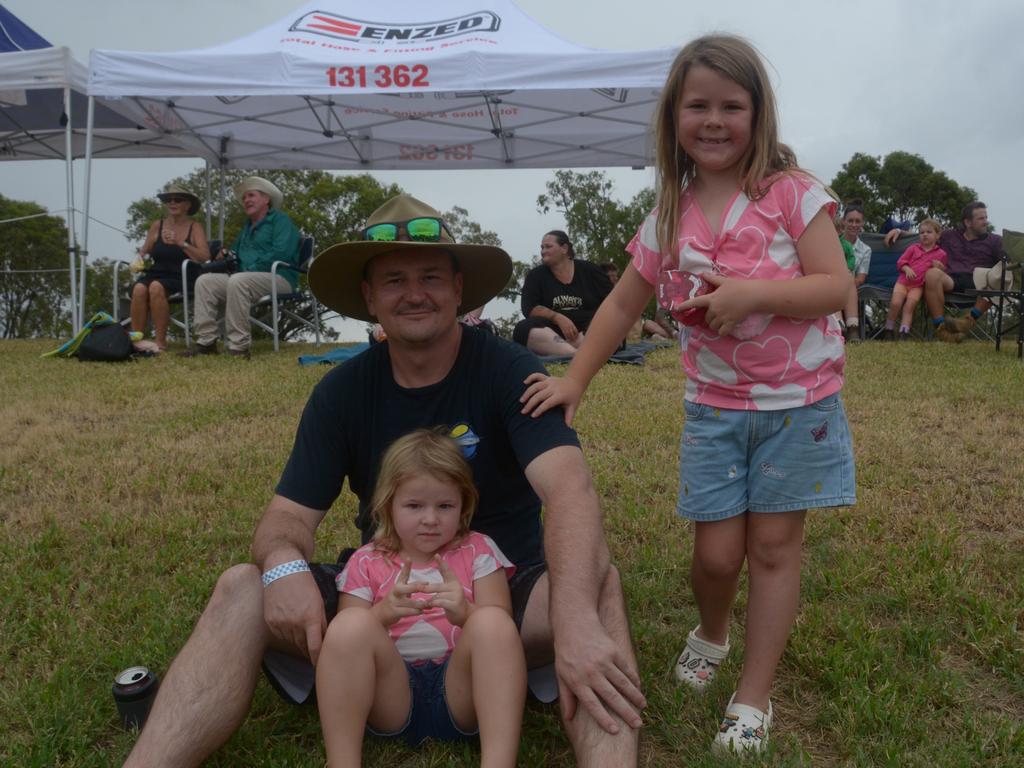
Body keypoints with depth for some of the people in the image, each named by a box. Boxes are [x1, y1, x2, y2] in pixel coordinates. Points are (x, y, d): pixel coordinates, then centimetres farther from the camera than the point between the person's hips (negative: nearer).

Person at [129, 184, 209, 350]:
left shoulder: (195, 229, 7)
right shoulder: (157, 226, 16)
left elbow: (205, 257, -8)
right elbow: (143, 252, 21)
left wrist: (182, 243, -15)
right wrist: (139, 260, -1)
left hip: (179, 279, -3)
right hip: (155, 274, 3)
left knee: (156, 287, -34)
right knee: (139, 288, -30)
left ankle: (161, 341, -28)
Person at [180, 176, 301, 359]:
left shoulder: (280, 220, 2)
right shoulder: (247, 228, 29)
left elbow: (281, 252, -14)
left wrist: (252, 270, -17)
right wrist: (224, 256, 9)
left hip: (279, 279, -8)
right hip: (247, 277, 8)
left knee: (238, 281, -35)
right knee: (204, 281, -6)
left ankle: (239, 347, -35)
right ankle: (206, 342, -15)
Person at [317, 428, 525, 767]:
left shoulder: (477, 550, 10)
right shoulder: (367, 562, 10)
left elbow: (502, 630, -1)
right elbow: (343, 642, 1)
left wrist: (465, 613, -24)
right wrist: (383, 614, -20)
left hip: (460, 690, 0)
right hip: (391, 693, 1)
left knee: (491, 621, -29)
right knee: (352, 623, -27)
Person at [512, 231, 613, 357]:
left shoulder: (590, 270, 10)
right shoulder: (536, 275, 11)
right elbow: (529, 308, -2)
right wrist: (558, 318, -19)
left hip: (589, 329, 0)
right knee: (524, 328, -32)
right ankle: (578, 355, -54)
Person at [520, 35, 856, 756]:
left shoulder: (791, 191, -8)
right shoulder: (669, 218, 2)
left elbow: (836, 286, -13)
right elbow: (624, 302, 9)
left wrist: (749, 293, -26)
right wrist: (574, 379, 6)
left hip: (799, 403, -2)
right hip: (715, 406, 2)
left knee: (774, 545, 4)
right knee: (716, 552, 3)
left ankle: (753, 700, 18)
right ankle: (711, 634, 38)